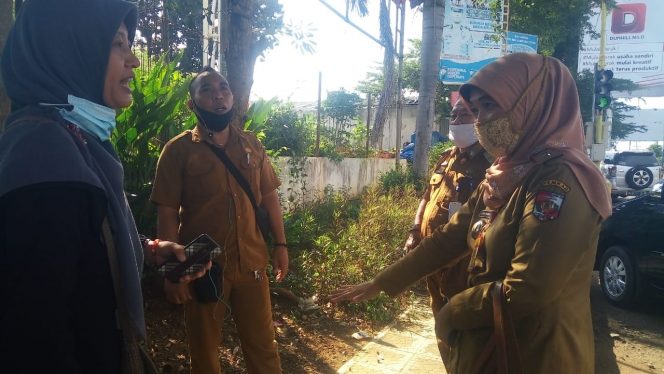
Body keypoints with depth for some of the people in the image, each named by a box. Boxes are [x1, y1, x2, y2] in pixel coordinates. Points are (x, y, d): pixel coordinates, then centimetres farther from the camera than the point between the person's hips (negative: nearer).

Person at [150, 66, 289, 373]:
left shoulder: (252, 145, 5)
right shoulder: (179, 149, -7)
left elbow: (269, 196, 11)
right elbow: (167, 214, -8)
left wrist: (280, 244, 6)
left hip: (251, 262, 3)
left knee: (263, 346, 15)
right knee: (204, 349, 15)